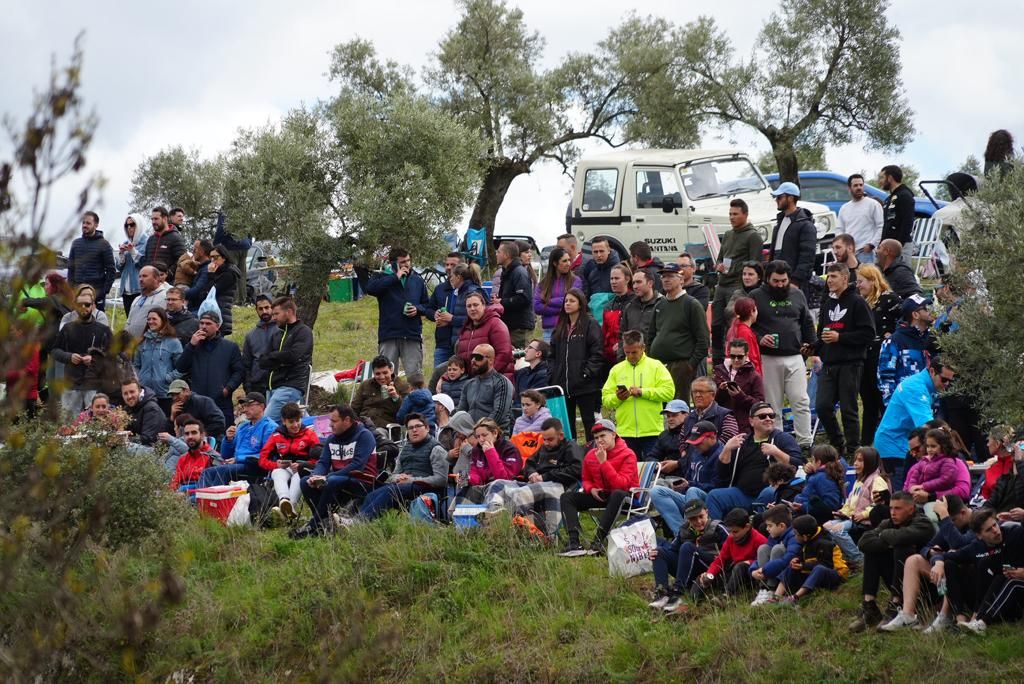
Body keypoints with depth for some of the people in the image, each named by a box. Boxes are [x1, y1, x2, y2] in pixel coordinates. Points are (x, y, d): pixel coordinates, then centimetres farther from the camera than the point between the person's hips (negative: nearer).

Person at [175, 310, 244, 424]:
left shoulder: (230, 347, 10)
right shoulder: (194, 347, 16)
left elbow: (239, 372, 5)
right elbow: (180, 368, 3)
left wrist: (228, 388, -10)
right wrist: (191, 345, -4)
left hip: (222, 405, -2)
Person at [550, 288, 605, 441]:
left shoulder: (591, 325, -4)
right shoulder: (561, 327, 17)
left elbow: (597, 353, -10)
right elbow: (553, 354, 19)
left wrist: (587, 372, -16)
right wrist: (553, 374, 7)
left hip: (585, 386, -7)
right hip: (563, 385, 7)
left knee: (590, 423, -3)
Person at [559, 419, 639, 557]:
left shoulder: (627, 455, -14)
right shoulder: (590, 455, 3)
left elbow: (621, 485, -26)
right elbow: (586, 480, 19)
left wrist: (604, 462, -27)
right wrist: (591, 489, -5)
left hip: (625, 496, -6)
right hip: (600, 495, 6)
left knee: (618, 494, -41)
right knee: (567, 497, -10)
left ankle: (598, 540, -43)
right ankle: (574, 543, -30)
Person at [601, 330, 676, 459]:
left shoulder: (656, 366, 4)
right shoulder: (616, 370, 12)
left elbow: (669, 391, -7)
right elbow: (605, 399, 10)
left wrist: (642, 392, -13)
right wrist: (617, 398, -12)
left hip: (652, 432, -3)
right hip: (625, 432, 3)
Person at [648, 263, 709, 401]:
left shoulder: (692, 305, -2)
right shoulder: (660, 305, 18)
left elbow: (702, 339, -7)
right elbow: (651, 335, 26)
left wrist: (692, 363, -12)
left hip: (681, 365, -6)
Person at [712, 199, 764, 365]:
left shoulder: (753, 236, -4)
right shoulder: (727, 236, 21)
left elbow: (754, 265, -10)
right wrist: (719, 266, 3)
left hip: (738, 287, -8)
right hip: (722, 286, 8)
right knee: (716, 326, 7)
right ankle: (717, 363, 14)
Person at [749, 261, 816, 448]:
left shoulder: (797, 295, 11)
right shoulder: (756, 297, 0)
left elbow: (807, 322, 21)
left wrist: (809, 344, 12)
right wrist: (759, 339, -15)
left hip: (794, 357, 2)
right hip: (768, 360, -2)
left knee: (801, 402, -5)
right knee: (773, 405, 4)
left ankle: (805, 443, -3)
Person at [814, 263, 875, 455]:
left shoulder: (857, 302, -5)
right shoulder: (828, 303, 18)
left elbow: (868, 333, -12)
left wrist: (840, 337, -15)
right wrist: (816, 348, 8)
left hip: (850, 365, -6)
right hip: (828, 365, 7)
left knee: (849, 410, -3)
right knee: (822, 406, -1)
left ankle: (853, 451, 7)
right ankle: (837, 444, 17)